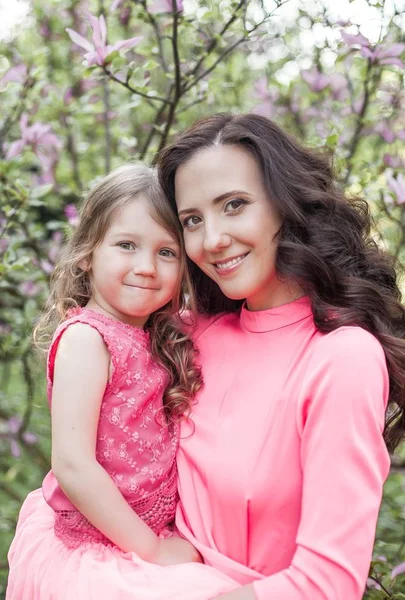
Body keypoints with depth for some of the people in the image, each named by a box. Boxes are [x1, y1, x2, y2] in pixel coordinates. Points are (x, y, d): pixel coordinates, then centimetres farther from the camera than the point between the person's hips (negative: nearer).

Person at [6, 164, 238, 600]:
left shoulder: (160, 341, 6)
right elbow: (72, 465, -21)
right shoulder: (86, 338, -16)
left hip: (148, 536, 8)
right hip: (84, 549, -8)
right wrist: (152, 550, -15)